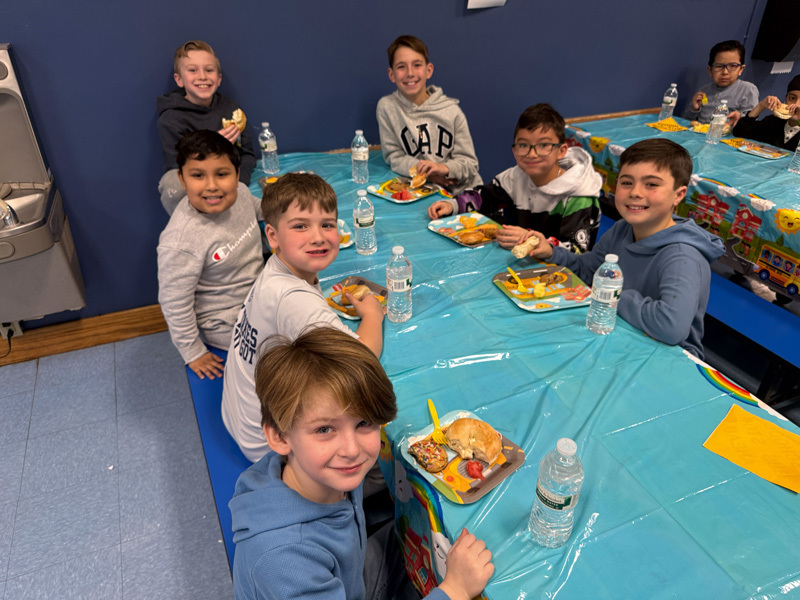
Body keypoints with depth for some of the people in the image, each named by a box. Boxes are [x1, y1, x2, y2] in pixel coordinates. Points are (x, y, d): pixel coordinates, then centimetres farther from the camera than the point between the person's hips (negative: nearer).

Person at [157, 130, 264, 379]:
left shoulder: (240, 194, -13)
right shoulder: (180, 242, -33)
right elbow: (174, 303, -22)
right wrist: (193, 353, -13)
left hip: (257, 292, 8)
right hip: (227, 325, -7)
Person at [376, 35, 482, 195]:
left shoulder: (451, 110, -1)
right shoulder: (387, 106, -1)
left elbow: (470, 164, 1)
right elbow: (394, 157, 2)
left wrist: (444, 168, -20)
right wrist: (426, 173, -13)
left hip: (462, 190, 0)